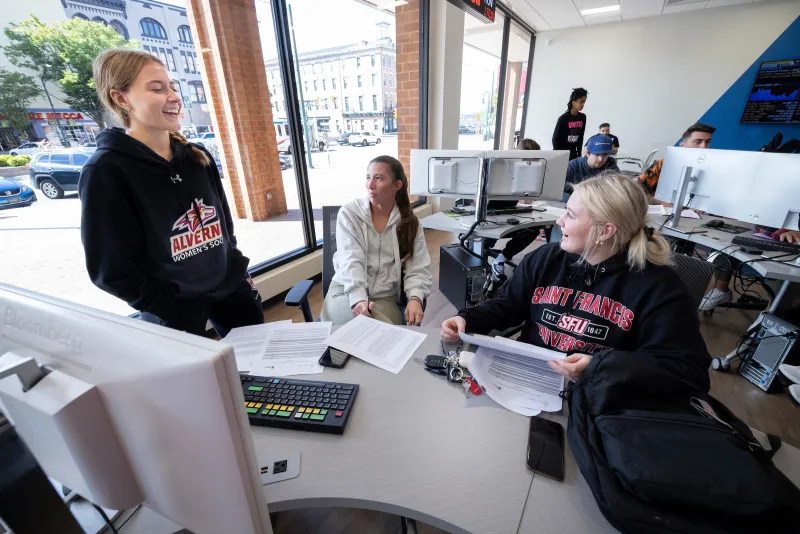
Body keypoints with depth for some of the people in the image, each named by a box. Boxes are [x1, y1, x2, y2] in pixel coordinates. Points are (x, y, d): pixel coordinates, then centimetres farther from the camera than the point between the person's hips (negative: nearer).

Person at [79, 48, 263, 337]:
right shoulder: (106, 171, -14)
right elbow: (113, 270, -13)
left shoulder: (197, 155, 1)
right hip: (175, 309, -4)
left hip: (229, 288, 5)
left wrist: (238, 272, 5)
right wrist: (178, 312, -14)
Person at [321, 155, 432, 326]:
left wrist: (415, 298, -22)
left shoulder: (410, 222, 2)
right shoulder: (349, 213, -4)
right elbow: (350, 261, -15)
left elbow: (418, 268, -2)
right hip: (345, 294, -2)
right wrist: (359, 299, -31)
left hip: (383, 299, 2)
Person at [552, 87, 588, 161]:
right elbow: (555, 139, -8)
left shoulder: (583, 117, 5)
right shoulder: (563, 118, -11)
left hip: (573, 154, 5)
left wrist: (579, 154, 5)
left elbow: (580, 137, 11)